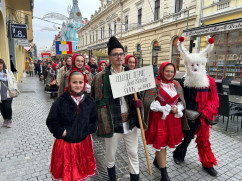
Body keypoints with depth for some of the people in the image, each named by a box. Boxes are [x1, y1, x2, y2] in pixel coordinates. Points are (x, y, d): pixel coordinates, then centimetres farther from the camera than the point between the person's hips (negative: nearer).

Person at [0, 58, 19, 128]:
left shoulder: (8, 72, 3)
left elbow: (14, 81, 6)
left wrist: (15, 88, -5)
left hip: (8, 94, -1)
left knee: (8, 107, -10)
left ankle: (9, 120, 14)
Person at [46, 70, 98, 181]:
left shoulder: (89, 101, -2)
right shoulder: (61, 101, -10)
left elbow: (94, 120, 9)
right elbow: (51, 121, -4)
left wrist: (88, 130, -5)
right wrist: (62, 132, -13)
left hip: (84, 142, 3)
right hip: (65, 143, -2)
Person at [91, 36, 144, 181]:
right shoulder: (101, 77, -8)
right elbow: (95, 100, -4)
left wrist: (138, 101, -6)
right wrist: (101, 120, -9)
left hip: (130, 122, 3)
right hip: (113, 124, -2)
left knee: (134, 154, 15)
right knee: (110, 155, 19)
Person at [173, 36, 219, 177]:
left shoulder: (209, 82, -4)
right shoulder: (184, 81, -5)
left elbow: (214, 101, -5)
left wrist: (204, 113, -15)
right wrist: (184, 111, -11)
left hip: (202, 117, 1)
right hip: (187, 116, -1)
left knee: (203, 139, 13)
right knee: (186, 136, 11)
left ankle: (208, 164, 34)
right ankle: (179, 155, 38)